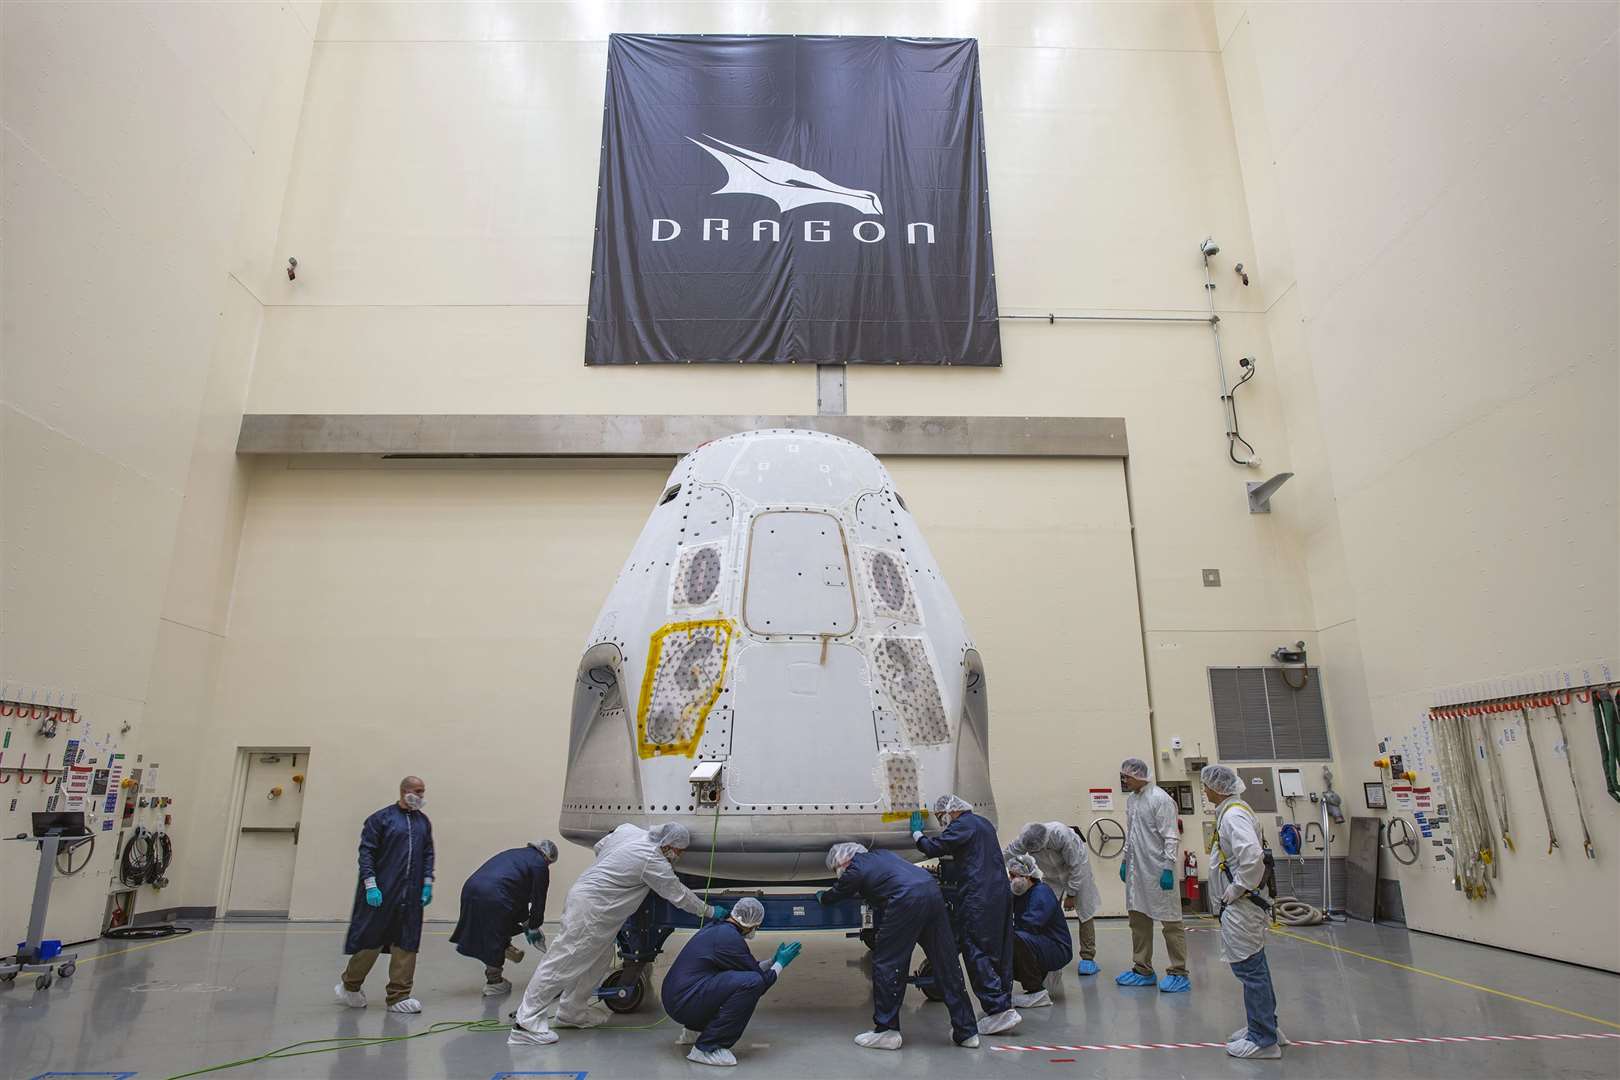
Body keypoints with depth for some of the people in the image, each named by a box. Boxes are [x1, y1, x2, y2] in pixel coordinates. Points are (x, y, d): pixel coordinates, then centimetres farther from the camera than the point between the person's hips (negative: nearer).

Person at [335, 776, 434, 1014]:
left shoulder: (423, 821, 11)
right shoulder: (381, 818, -4)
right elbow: (366, 852, -7)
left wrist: (427, 883, 5)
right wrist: (371, 885, -13)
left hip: (411, 895, 5)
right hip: (381, 893, -5)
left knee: (407, 943, 4)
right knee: (370, 939, 4)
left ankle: (398, 996, 12)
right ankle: (349, 985, 29)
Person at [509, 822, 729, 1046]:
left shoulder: (627, 829, 3)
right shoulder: (654, 862, -17)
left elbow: (599, 847, 17)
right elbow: (679, 895, -8)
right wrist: (710, 911, 4)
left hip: (582, 891, 10)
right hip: (590, 908, -10)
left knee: (599, 960, 18)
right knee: (564, 962, -5)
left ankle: (572, 1012, 27)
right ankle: (526, 1023, 1)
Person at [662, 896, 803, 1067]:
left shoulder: (714, 929, 15)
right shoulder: (730, 937, -14)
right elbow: (762, 981, -8)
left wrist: (774, 960, 30)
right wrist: (780, 964, 9)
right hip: (684, 1004, -10)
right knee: (751, 982, -20)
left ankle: (693, 1031, 23)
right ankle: (706, 1048, -12)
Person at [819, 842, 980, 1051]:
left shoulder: (855, 869, 9)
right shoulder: (881, 854, 29)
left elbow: (834, 895, 23)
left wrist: (821, 896, 45)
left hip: (906, 901, -8)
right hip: (932, 891, 8)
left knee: (885, 964, 6)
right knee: (946, 964, 13)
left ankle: (886, 1030, 10)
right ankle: (966, 1031, 19)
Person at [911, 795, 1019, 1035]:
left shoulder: (963, 825, -8)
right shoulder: (984, 823, 21)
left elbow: (932, 848, -12)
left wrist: (917, 832, 5)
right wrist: (944, 867, 30)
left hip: (978, 898, -9)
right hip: (1001, 894, 9)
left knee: (975, 952, -6)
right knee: (999, 952, 13)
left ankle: (998, 1008, -10)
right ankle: (1004, 1006, 18)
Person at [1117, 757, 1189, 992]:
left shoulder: (1160, 798, -12)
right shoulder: (1131, 799, 12)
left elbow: (1170, 836, -14)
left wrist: (1168, 868, -19)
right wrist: (1124, 860, 18)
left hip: (1157, 870, -8)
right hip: (1136, 870, 8)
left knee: (1170, 921, 0)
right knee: (1138, 919, 12)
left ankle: (1179, 973, 7)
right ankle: (1143, 970, 21)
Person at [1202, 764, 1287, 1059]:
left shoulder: (1234, 815, -20)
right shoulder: (1230, 811, 10)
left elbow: (1252, 857, -33)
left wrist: (1237, 889, -21)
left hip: (1241, 907, -10)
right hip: (1238, 906, 10)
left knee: (1250, 969, -1)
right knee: (1254, 967, 19)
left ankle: (1263, 1039, 8)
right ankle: (1264, 1026, 31)